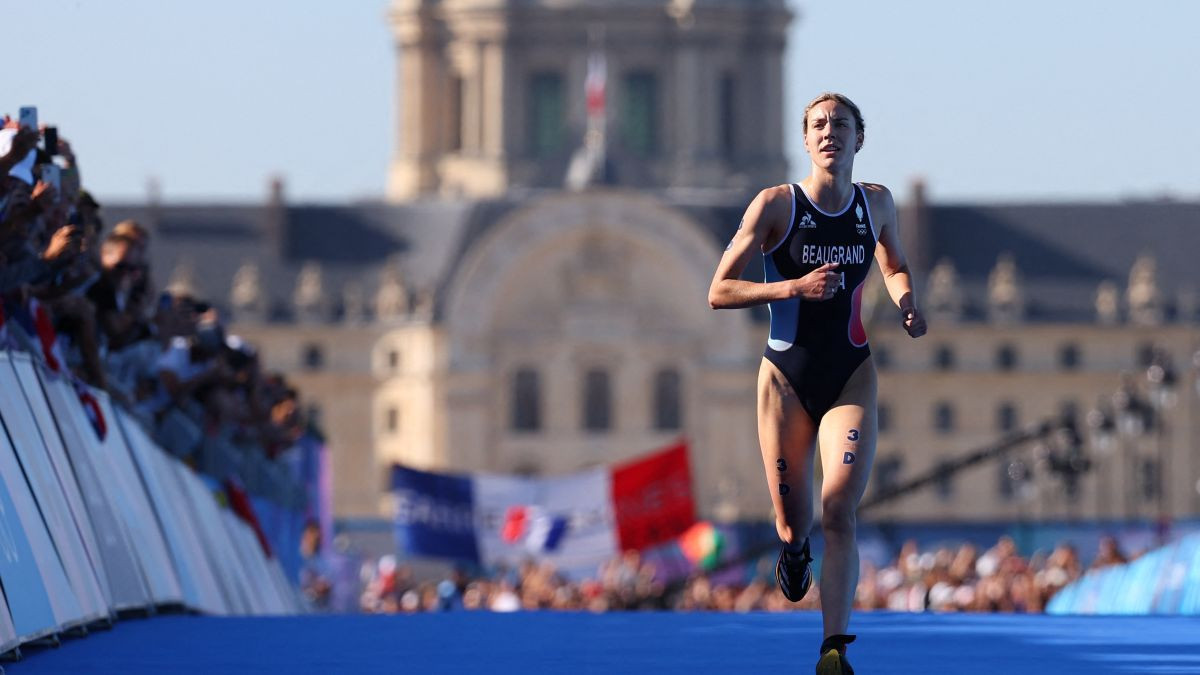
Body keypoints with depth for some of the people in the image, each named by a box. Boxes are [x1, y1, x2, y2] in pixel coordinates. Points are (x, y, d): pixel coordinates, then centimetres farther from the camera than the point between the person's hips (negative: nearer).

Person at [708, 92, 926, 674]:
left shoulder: (877, 203, 3)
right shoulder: (775, 205, -8)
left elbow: (894, 266, 24)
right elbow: (719, 292, -8)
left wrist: (905, 301, 2)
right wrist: (795, 287, -20)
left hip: (851, 375, 1)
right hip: (787, 378, -1)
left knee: (839, 511, -16)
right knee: (793, 522, 5)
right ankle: (792, 547, 44)